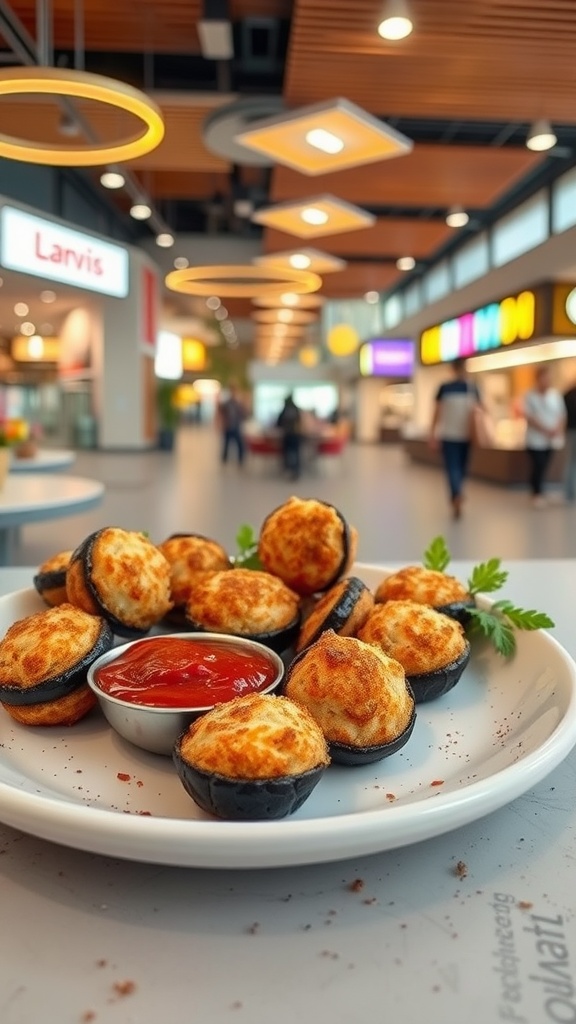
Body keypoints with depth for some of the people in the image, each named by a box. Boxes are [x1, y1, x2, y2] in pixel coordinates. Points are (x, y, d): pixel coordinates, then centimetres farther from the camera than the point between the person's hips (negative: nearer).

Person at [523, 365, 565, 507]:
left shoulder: (556, 395, 4)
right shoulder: (530, 396, -8)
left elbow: (561, 415, 5)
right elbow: (529, 417, -13)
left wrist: (558, 431, -12)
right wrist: (546, 430, -18)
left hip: (551, 440, 4)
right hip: (535, 439, -4)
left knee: (543, 467, 9)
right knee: (538, 467, -6)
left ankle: (538, 493, 23)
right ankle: (537, 493, 11)